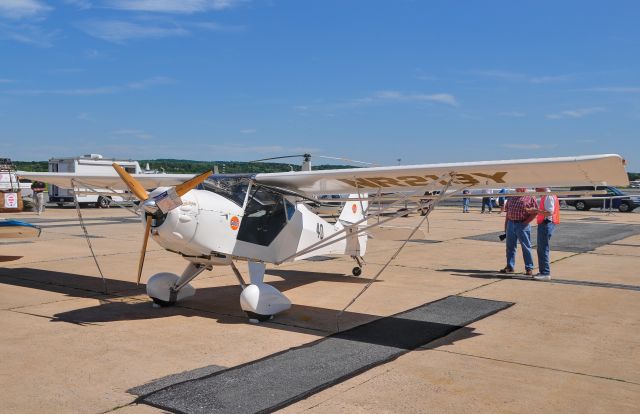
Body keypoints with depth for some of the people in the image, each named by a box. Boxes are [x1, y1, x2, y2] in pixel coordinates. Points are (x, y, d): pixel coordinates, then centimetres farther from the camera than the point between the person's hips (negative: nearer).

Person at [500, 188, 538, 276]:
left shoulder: (530, 198, -3)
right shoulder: (512, 198, 14)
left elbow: (535, 212, -7)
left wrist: (526, 222, -13)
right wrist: (506, 226, 13)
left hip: (522, 225, -6)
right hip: (511, 224, 6)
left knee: (526, 247, 1)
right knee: (510, 246, 10)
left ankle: (529, 268, 8)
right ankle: (510, 267, 20)